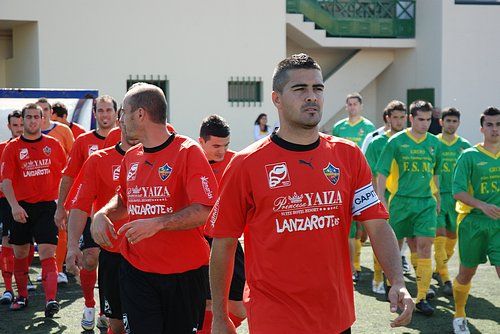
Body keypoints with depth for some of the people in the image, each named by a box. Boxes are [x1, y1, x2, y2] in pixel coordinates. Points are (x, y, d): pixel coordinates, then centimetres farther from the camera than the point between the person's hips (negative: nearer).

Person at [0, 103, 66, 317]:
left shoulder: (53, 144, 4)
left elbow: (65, 174, 14)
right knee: (20, 253, 11)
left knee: (47, 253, -10)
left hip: (47, 205, -1)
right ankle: (22, 296, 27)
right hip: (22, 208, 1)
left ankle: (51, 299, -15)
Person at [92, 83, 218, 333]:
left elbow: (205, 210, -18)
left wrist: (157, 223, -27)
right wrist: (102, 214, 4)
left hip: (184, 272, -4)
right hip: (136, 271, 5)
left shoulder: (187, 151, -11)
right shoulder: (130, 158, 9)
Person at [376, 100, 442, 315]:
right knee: (395, 245, 8)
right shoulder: (396, 142, -3)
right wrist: (381, 201, -10)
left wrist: (437, 199, 20)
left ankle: (421, 298, -3)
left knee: (424, 247, -6)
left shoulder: (434, 143, 8)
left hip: (426, 202, 2)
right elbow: (382, 174, -3)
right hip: (400, 201, -2)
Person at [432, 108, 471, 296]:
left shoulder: (464, 146, 7)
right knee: (439, 236, -10)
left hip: (457, 196, 3)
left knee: (452, 237, 10)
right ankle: (445, 280, -8)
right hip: (436, 196, -3)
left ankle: (438, 270, 30)